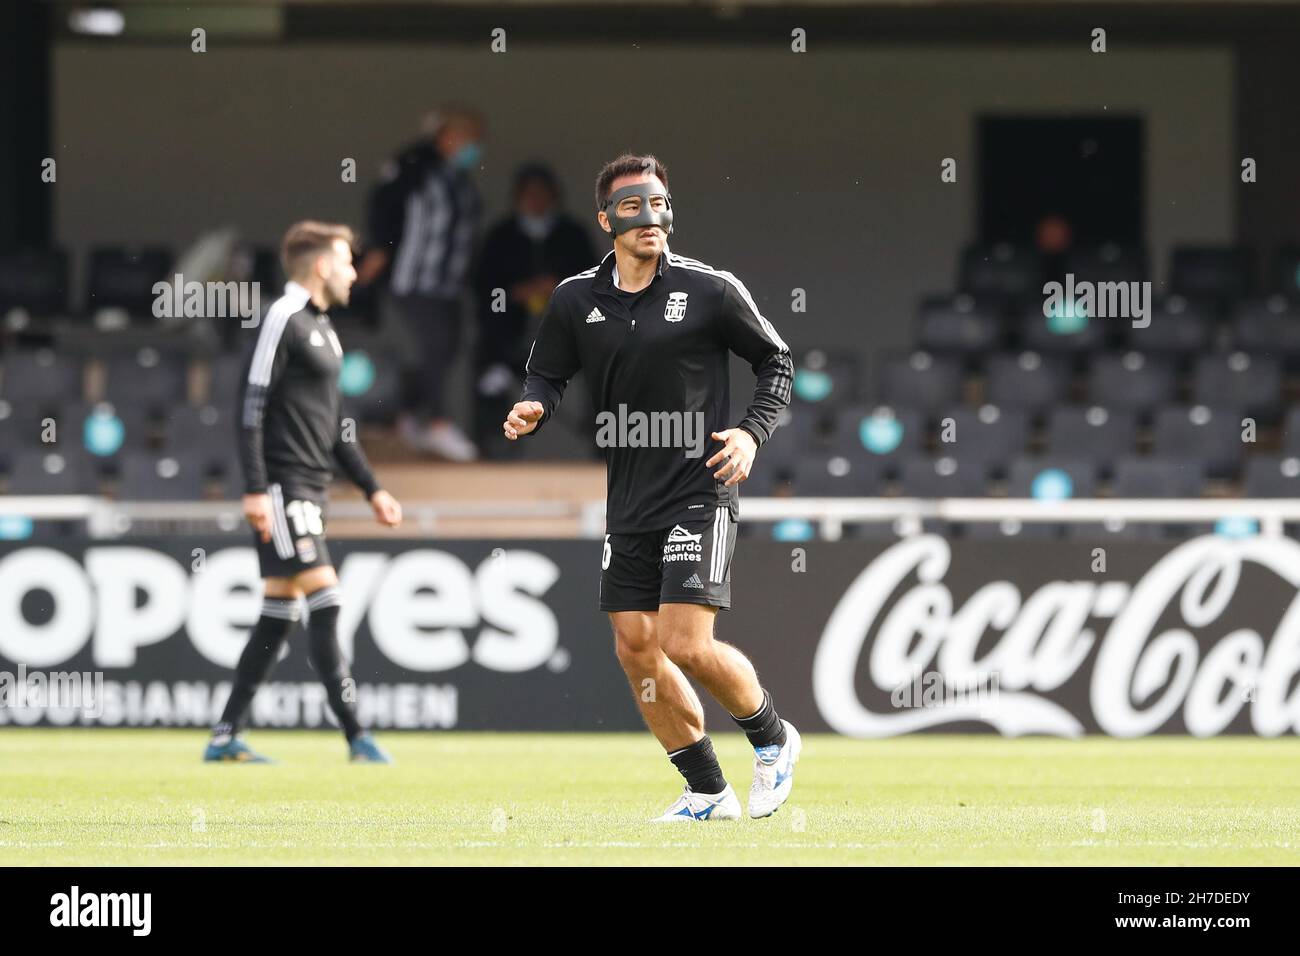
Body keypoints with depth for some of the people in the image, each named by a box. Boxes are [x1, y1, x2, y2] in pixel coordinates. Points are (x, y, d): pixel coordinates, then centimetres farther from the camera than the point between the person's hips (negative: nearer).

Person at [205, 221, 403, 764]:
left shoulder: (321, 327, 20)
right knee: (324, 600, -13)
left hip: (308, 492, 10)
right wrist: (255, 489, -21)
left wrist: (371, 488, 23)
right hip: (283, 489, -10)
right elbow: (252, 405, -15)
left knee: (278, 615, 8)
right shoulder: (284, 318, -9)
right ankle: (355, 738, -14)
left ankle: (225, 738, 11)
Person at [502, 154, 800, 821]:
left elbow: (776, 359, 5)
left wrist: (753, 431, -9)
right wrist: (531, 408, -8)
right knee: (635, 648, 2)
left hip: (699, 495, -5)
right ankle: (708, 792, 15)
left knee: (687, 645, -15)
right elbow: (547, 373, 14)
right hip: (628, 504, 5)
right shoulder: (575, 299, 3)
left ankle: (773, 740, 12)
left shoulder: (710, 290, -6)